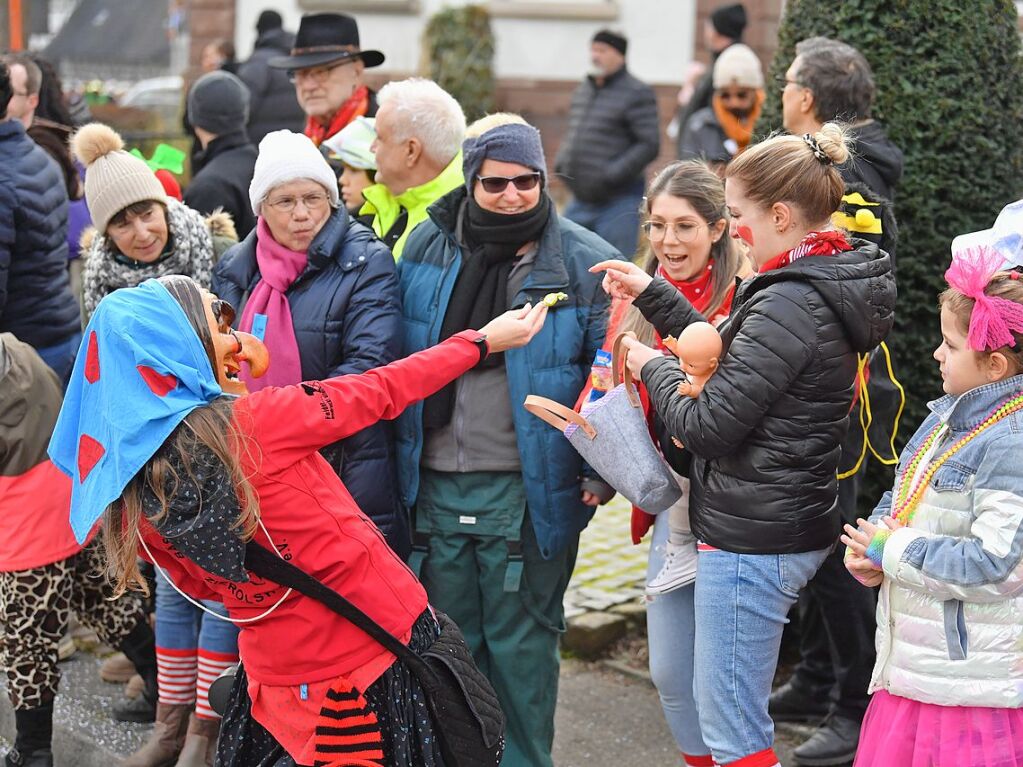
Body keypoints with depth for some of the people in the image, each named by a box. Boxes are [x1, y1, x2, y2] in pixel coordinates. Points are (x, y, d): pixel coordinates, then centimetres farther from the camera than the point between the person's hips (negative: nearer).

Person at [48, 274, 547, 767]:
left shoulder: (131, 499, -8)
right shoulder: (254, 422, -22)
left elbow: (202, 587, 7)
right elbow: (383, 391, -9)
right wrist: (481, 341, 4)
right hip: (386, 640, -4)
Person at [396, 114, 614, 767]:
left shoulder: (583, 261, -6)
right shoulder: (427, 248, 4)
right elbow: (398, 362, 12)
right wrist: (393, 462, 11)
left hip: (529, 489, -3)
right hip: (435, 485, 4)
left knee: (521, 641, 7)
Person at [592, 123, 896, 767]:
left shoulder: (789, 305, -23)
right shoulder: (832, 288, 8)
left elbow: (707, 426, -20)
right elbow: (734, 356, 17)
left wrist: (652, 365, -3)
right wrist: (652, 294, 15)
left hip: (752, 542, -10)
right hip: (799, 524, 10)